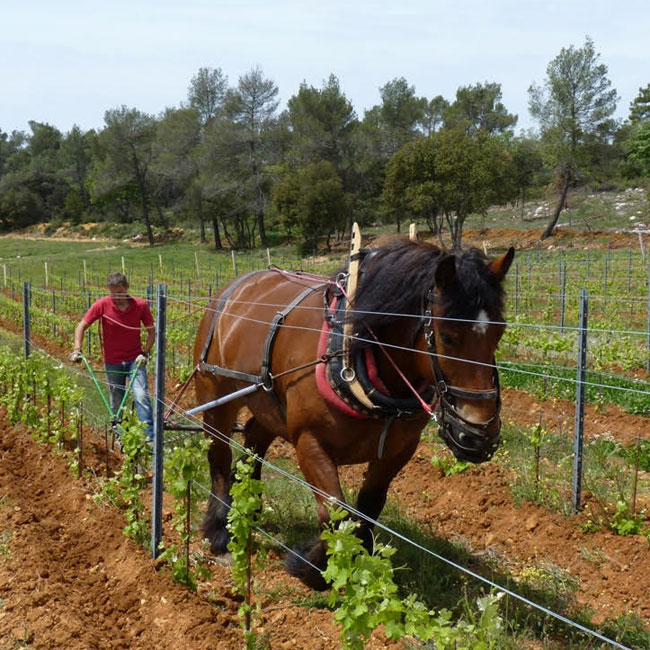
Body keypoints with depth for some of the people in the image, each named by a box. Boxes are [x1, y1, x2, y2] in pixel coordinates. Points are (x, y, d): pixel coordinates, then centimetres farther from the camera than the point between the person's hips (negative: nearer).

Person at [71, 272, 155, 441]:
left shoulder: (140, 305, -10)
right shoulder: (102, 305, -10)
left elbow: (151, 331, 1)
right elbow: (82, 326, -1)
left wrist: (144, 353, -10)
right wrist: (77, 349, -12)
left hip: (135, 359, -1)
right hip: (112, 362, 1)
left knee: (141, 396, -16)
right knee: (116, 403, 10)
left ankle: (151, 438, -15)